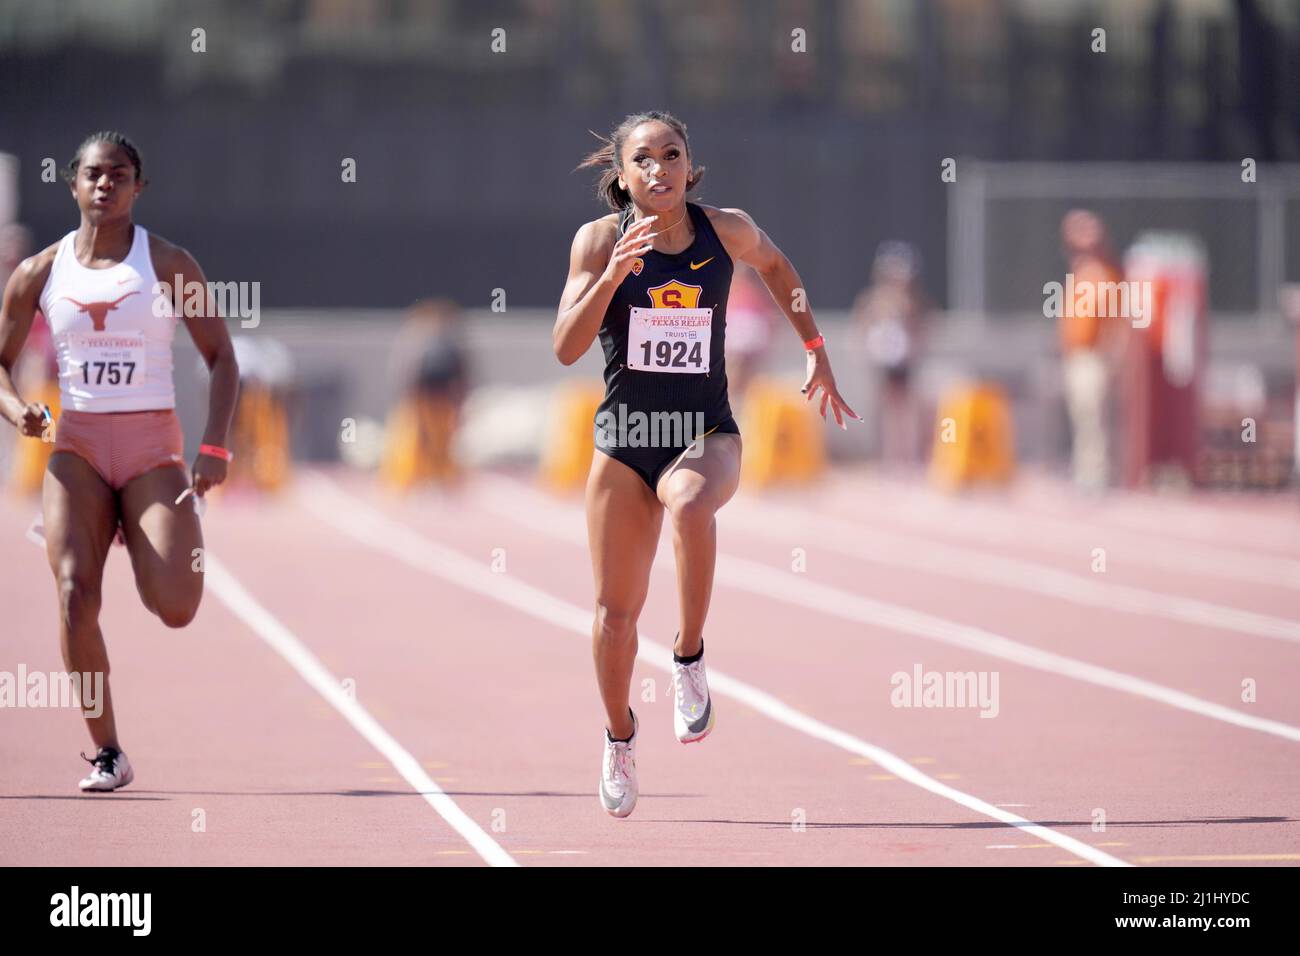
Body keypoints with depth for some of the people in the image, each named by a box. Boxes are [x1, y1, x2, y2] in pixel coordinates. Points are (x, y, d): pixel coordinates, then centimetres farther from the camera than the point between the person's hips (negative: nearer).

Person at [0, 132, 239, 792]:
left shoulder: (169, 265, 1)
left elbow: (221, 359, 4)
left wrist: (214, 447, -8)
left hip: (153, 446, -1)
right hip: (76, 447, 1)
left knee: (176, 609, -17)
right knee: (75, 595, -19)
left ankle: (146, 553, 23)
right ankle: (106, 753, -6)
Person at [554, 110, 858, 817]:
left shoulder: (727, 231, -3)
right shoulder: (599, 240, -6)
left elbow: (775, 265, 21)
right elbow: (566, 348, -14)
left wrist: (815, 349, 19)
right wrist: (613, 275, -27)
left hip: (706, 436, -1)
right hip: (623, 440, 1)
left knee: (689, 504, -38)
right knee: (615, 613, 4)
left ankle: (690, 658, -22)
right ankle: (619, 737, 31)